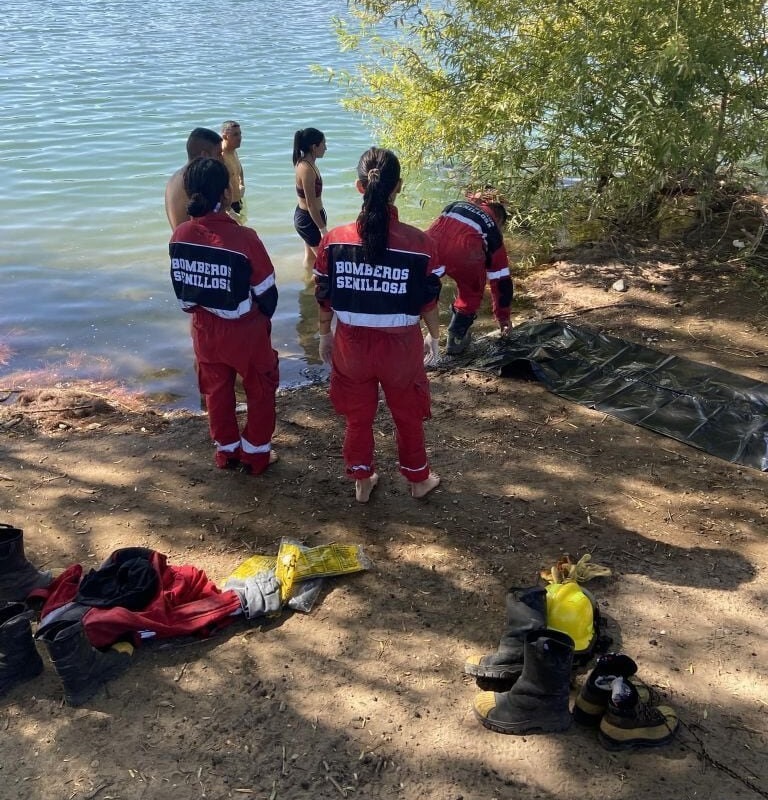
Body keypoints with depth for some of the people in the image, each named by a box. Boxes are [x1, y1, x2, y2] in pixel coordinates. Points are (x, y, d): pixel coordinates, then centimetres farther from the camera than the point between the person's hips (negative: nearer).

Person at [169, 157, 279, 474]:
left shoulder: (180, 236, -11)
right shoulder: (243, 237, -25)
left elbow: (181, 288, 3)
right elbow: (266, 291, -14)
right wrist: (264, 316, 7)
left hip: (204, 328, 5)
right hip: (244, 330, -4)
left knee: (217, 391, 22)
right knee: (260, 391, 17)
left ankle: (226, 452, 37)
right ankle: (255, 455, 28)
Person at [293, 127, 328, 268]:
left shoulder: (305, 163, 4)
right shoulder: (307, 169, -26)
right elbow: (311, 204, -25)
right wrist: (323, 229, -22)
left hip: (304, 215, 10)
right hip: (309, 219, -10)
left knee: (310, 255, 22)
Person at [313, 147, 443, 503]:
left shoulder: (334, 240, -14)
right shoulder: (419, 243, -18)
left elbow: (324, 297, -3)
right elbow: (429, 301, -7)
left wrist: (325, 335, 15)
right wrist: (433, 336, 11)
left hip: (352, 344, 1)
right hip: (401, 346, -1)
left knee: (358, 417, 22)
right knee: (408, 416, 22)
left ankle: (362, 481, 40)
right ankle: (418, 479, 42)